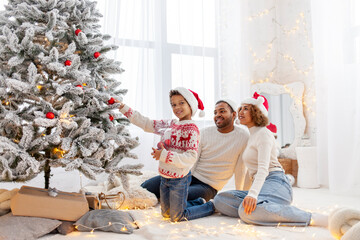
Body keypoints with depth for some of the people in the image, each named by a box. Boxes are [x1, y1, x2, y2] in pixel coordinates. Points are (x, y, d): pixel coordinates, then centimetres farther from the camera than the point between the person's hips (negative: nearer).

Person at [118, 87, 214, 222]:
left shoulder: (191, 129, -19)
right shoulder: (170, 125, 4)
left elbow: (191, 157, -27)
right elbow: (146, 124, 8)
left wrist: (165, 155, -30)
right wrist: (123, 108, 5)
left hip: (180, 179, -8)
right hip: (165, 178, 8)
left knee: (177, 218, 6)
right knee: (166, 214, 22)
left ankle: (211, 207, 24)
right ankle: (198, 203, 37)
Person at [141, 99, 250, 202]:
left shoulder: (243, 136, -6)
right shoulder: (204, 133, 1)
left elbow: (240, 170, -2)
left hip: (208, 186, -4)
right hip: (189, 176, 4)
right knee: (145, 188, -9)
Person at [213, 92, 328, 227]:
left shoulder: (263, 133, -3)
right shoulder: (252, 136, 26)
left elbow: (263, 168, -19)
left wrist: (252, 194, -33)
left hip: (276, 183, -8)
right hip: (263, 186, 8)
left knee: (247, 212, -39)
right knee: (219, 200, -11)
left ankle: (312, 218, -31)